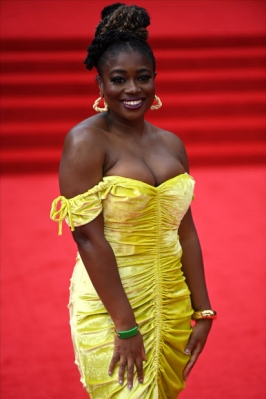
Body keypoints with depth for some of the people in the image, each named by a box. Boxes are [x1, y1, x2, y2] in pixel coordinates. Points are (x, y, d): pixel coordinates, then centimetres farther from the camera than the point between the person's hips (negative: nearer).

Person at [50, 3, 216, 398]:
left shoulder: (171, 144, 6)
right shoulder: (86, 141, -12)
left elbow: (185, 230, 9)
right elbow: (87, 236, -17)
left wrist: (203, 311, 6)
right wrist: (126, 326, -19)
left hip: (172, 302, 6)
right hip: (109, 302, -6)